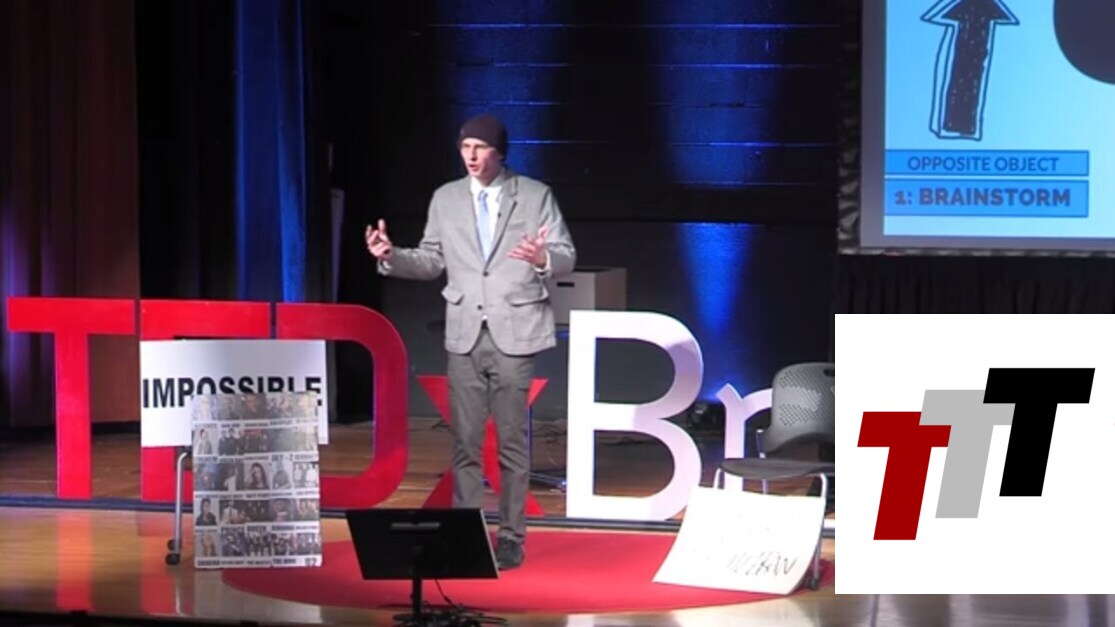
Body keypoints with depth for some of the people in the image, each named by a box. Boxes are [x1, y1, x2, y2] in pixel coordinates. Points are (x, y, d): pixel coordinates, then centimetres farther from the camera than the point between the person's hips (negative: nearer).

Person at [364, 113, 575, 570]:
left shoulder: (535, 195, 1)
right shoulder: (446, 199, 10)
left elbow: (566, 257, -1)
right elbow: (432, 261, 12)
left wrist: (543, 258, -23)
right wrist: (391, 257, -5)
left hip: (514, 334, -3)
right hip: (465, 336, 3)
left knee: (512, 442, 0)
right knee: (465, 442, 3)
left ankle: (510, 538, 6)